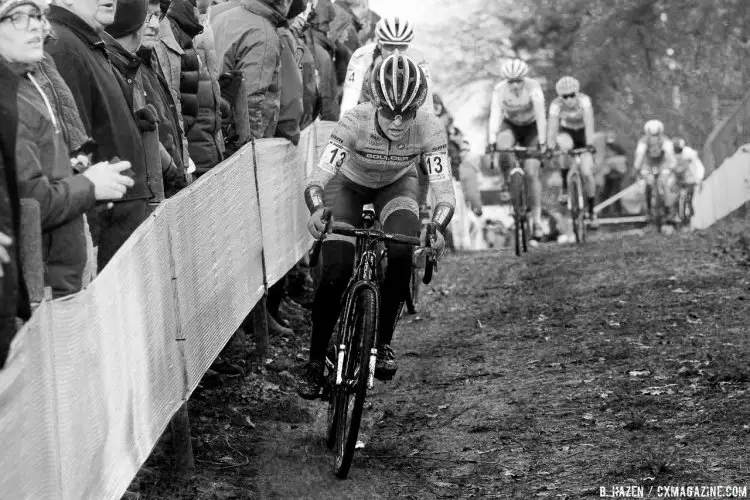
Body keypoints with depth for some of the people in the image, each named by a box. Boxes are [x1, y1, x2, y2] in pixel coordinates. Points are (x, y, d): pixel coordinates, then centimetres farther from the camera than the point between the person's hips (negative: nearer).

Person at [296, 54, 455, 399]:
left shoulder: (429, 129, -32)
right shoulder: (355, 122, -36)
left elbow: (445, 192, -34)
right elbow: (317, 179, -40)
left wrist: (436, 228, -55)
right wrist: (317, 210, -62)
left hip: (397, 185, 1)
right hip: (349, 184, -1)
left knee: (401, 254, -28)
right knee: (335, 274, -17)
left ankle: (383, 344, -9)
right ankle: (315, 361, 3)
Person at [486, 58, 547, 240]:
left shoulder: (533, 87, -29)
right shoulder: (499, 90, -24)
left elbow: (541, 115, -36)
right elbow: (495, 114, -33)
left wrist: (542, 142, -45)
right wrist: (492, 141, -46)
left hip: (532, 127, -2)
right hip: (510, 125, 2)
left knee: (531, 173, -12)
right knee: (502, 146, -34)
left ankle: (537, 221, -5)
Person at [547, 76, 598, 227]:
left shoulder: (584, 100, -32)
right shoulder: (556, 105, -28)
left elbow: (589, 123, -42)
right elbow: (552, 128, -33)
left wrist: (589, 145, -54)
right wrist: (550, 148, -45)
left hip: (583, 133, -3)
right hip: (566, 131, 3)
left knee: (587, 173, -14)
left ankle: (591, 211, 4)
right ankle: (565, 187, 0)